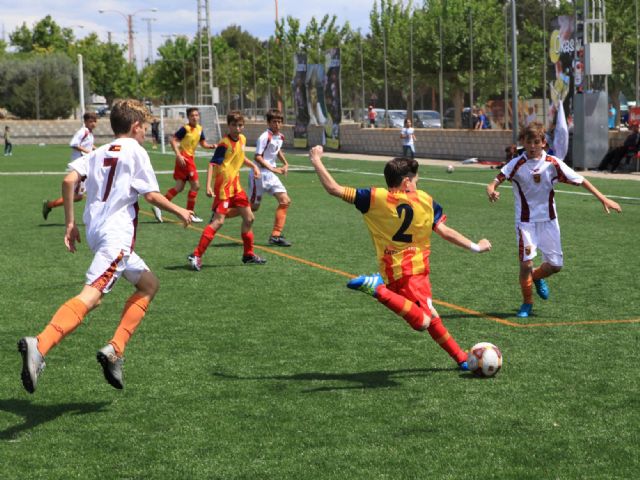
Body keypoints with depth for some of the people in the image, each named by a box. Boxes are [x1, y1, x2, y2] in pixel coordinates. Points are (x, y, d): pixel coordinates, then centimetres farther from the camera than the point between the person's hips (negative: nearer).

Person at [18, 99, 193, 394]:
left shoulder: (99, 153, 19)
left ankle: (115, 350, 5)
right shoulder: (135, 151, 2)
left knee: (148, 284, 19)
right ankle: (39, 346, -39)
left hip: (96, 231, 8)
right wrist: (180, 212, 12)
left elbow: (69, 180, 6)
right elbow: (151, 195, -4)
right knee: (92, 294, -21)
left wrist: (70, 223, 9)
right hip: (117, 233, -8)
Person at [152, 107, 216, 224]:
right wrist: (178, 155, -23)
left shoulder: (200, 129, 9)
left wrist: (211, 146, -2)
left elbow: (203, 143, 18)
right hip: (184, 158, -8)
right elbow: (173, 140, -16)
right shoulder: (185, 129, -13)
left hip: (190, 158, 8)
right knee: (195, 185, -7)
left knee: (179, 187, 9)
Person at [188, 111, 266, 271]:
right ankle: (196, 255, -12)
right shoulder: (224, 144, -16)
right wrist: (208, 186, -32)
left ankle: (248, 254, 26)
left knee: (249, 218, 12)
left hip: (236, 186, 8)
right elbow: (213, 164, -22)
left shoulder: (242, 139, 8)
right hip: (224, 187, -8)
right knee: (218, 221, -14)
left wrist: (253, 166, 15)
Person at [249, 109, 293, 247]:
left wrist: (285, 164, 16)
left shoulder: (280, 137, 8)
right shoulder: (265, 137, -17)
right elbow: (257, 157, -20)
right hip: (259, 174, -8)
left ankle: (276, 235, 0)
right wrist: (273, 169, -24)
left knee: (285, 201, -3)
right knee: (253, 207, -2)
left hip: (271, 175, 8)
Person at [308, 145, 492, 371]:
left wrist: (316, 160, 6)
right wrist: (475, 247, 14)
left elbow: (334, 189, -6)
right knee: (422, 322, -17)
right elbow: (445, 232, 1)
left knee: (430, 318, 17)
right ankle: (379, 290, -32)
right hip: (416, 269, -3)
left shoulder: (375, 198, -3)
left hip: (392, 271, 3)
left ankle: (460, 358, 16)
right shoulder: (425, 200, -1)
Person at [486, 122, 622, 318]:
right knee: (526, 263, -12)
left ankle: (537, 277, 39)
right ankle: (527, 303, 12)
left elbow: (580, 180, -2)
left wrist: (603, 198, -6)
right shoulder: (517, 164, -12)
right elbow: (496, 180, -23)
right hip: (526, 221, -2)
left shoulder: (553, 164, -8)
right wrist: (491, 191, -47)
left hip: (548, 220, 2)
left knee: (555, 265, 3)